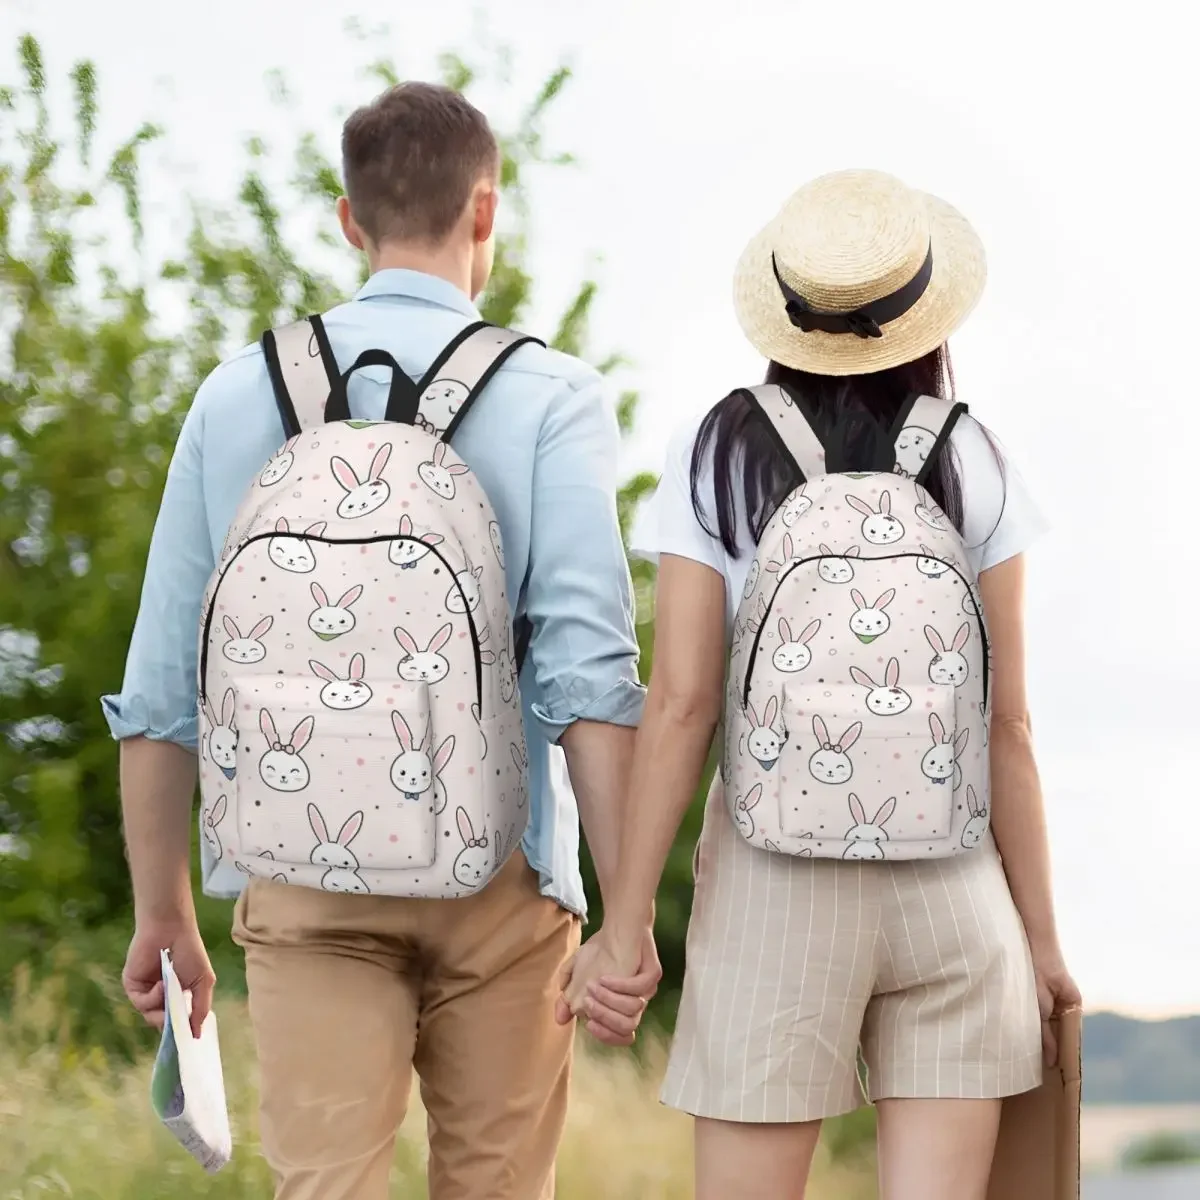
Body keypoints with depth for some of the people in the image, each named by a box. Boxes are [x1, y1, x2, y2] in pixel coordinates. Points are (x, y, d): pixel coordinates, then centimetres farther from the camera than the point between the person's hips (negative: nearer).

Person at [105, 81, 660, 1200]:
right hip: (497, 873, -1)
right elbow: (588, 666, -12)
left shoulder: (239, 394, 6)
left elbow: (160, 684, 6)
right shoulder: (549, 396, -2)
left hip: (304, 878, 1)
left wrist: (162, 913, 15)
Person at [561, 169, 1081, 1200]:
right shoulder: (973, 467, 0)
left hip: (774, 891, -1)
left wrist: (625, 922, -3)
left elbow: (680, 703, -8)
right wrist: (1042, 933, 7)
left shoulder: (718, 457, -3)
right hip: (954, 885, 1)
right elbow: (1008, 724, -1)